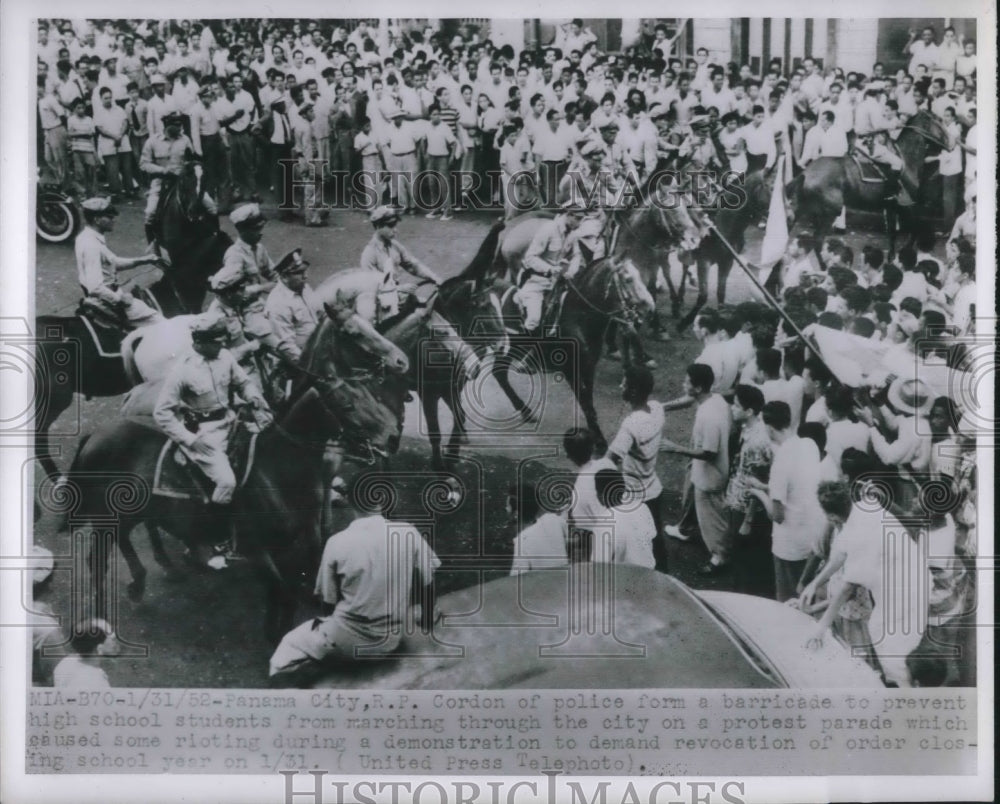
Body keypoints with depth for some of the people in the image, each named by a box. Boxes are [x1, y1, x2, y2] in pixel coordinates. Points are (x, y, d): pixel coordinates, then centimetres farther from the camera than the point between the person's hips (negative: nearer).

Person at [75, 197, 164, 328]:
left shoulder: (87, 237, 6)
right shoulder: (91, 246, -25)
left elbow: (113, 262, 18)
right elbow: (95, 288, -31)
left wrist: (142, 260, 9)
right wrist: (120, 299, -19)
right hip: (107, 302, -11)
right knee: (158, 322, -11)